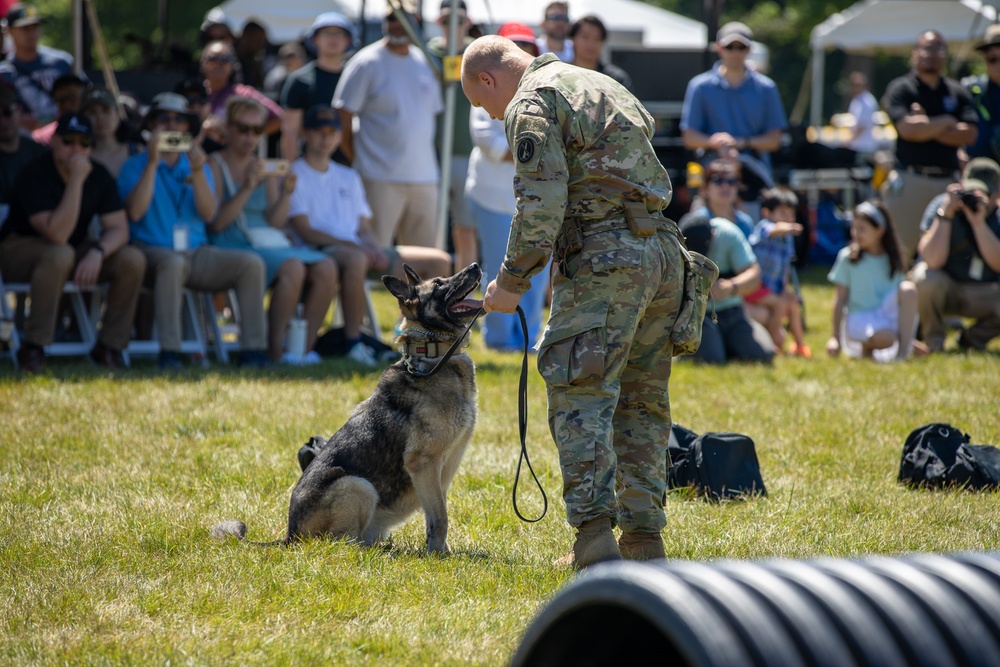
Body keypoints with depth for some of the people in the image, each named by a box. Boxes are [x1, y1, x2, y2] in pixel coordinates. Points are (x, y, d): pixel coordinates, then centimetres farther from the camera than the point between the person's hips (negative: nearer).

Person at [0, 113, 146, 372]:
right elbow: (57, 234, -33)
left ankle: (109, 346, -7)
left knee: (133, 260, -17)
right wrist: (76, 180, -36)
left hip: (76, 249, 6)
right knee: (60, 255, -40)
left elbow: (118, 228, -8)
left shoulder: (98, 176, -4)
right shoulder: (34, 175, -23)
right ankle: (33, 347, -30)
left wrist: (97, 252, -29)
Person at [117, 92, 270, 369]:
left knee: (251, 263, -18)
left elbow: (209, 214, 1)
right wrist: (153, 163, -13)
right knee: (173, 263, -39)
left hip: (197, 253, 5)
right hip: (153, 251, -4)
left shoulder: (197, 165, 18)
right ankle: (169, 353, -42)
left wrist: (198, 173, -13)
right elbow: (135, 211, -12)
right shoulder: (135, 166, 7)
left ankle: (252, 350, -20)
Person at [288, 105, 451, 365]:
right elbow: (305, 231, -7)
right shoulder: (295, 175, 4)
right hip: (319, 253, -7)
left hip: (361, 251, 7)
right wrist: (352, 244, -18)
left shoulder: (349, 177, 26)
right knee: (355, 259, -44)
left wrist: (376, 251, -5)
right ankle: (352, 343, -37)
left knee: (439, 261, -4)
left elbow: (363, 228, 18)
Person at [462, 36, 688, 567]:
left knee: (581, 398, -8)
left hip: (604, 259, -8)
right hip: (663, 253, 8)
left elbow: (541, 205, -13)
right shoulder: (603, 85, 26)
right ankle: (644, 535, 10)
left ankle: (595, 533, -17)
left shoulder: (532, 104, -2)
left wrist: (511, 281, -4)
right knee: (642, 401, 12)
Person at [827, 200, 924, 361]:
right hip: (859, 317, -3)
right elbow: (841, 299, -1)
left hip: (889, 315, 3)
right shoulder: (848, 257, -1)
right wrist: (835, 338, -3)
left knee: (908, 288, -27)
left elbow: (905, 298, 11)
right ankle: (867, 347, 1)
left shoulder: (892, 259, 6)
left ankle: (903, 350, -25)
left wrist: (909, 337, 9)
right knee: (885, 338, -37)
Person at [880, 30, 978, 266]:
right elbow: (907, 128, -13)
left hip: (947, 181, 4)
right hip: (910, 181, -4)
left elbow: (969, 134, 1)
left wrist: (926, 127, -7)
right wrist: (945, 123, -1)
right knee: (901, 247, -7)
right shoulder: (900, 89, 2)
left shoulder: (957, 92, 13)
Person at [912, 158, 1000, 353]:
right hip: (946, 289, -2)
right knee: (926, 279, -35)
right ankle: (933, 340, -6)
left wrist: (979, 223, -32)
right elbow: (933, 260, -26)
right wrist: (945, 215, -31)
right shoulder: (941, 207, -14)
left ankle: (974, 338, 8)